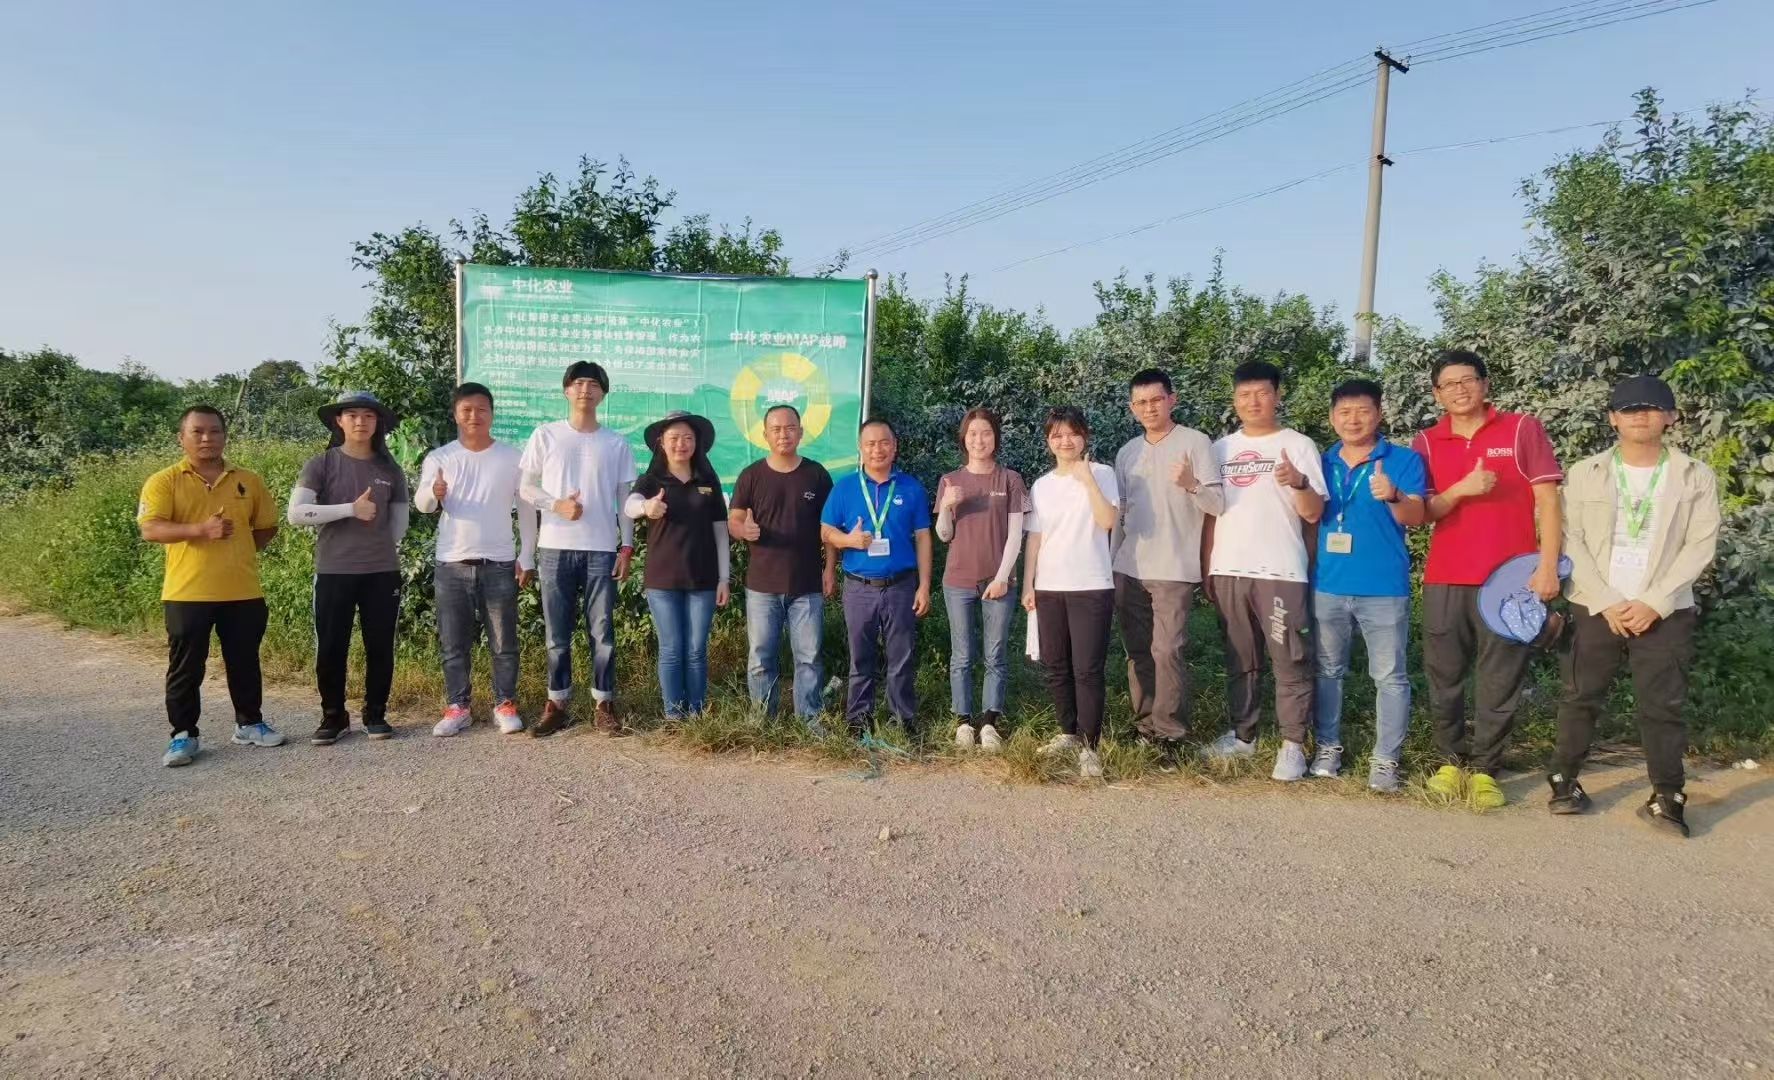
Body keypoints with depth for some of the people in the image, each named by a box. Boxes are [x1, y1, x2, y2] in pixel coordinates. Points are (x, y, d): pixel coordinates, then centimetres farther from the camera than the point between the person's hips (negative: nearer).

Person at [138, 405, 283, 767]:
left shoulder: (248, 481, 9)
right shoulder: (164, 481, -1)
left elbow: (267, 527, 16)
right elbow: (150, 529, -13)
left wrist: (238, 550, 3)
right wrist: (200, 530, -26)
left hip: (243, 591, 3)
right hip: (187, 592, -3)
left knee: (245, 663, 12)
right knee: (185, 667, 4)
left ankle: (249, 723, 25)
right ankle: (183, 734, 14)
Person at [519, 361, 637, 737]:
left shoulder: (616, 444, 7)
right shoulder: (545, 435, 5)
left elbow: (624, 499, 8)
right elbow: (525, 487, 5)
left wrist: (627, 546, 1)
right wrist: (556, 505, -13)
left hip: (602, 550, 0)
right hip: (555, 548, 0)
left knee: (602, 632, 2)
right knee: (558, 634, 6)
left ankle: (604, 705, 11)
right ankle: (557, 705, 15)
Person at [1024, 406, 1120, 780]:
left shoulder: (1101, 474, -1)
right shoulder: (1041, 486, 11)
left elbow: (1108, 520, -16)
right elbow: (1035, 538, 12)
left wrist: (1087, 478, -19)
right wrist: (1028, 585, 7)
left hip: (1091, 587, -5)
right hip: (1049, 588, 5)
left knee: (1087, 668, -7)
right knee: (1055, 666, 11)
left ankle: (1089, 745, 1)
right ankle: (1069, 733, 25)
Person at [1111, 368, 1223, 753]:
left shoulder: (1195, 442, -4)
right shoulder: (1127, 452, 12)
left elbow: (1218, 503, -9)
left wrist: (1192, 485, -29)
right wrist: (1112, 561, 15)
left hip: (1173, 570, -5)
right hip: (1128, 570, 6)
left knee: (1168, 651, -9)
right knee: (1138, 652, 10)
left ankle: (1169, 733, -1)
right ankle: (1145, 725, 20)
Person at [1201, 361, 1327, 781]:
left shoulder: (1298, 445, 0)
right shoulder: (1221, 449, 12)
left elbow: (1314, 513, -4)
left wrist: (1299, 482, -24)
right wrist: (1206, 568, 12)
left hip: (1281, 572, -4)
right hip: (1229, 572, 4)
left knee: (1290, 662, -2)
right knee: (1240, 662, 12)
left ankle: (1293, 745, 4)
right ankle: (1242, 735, 22)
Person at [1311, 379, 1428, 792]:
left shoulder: (1404, 460, -2)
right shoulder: (1322, 462, 9)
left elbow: (1415, 517, -15)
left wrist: (1393, 496, -33)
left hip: (1384, 588, -3)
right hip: (1329, 586, 4)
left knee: (1390, 676, 0)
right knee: (1328, 670, 11)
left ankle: (1386, 759, 6)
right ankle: (1327, 746, 23)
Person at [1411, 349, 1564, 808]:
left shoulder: (1523, 429, 2)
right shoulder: (1426, 443, 8)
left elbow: (1547, 500, -1)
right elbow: (1421, 512, 2)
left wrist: (1548, 567, -8)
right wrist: (1461, 489, -17)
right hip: (1445, 581, 2)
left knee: (1500, 682, 3)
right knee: (1444, 680, 8)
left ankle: (1484, 769, 14)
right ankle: (1451, 761, 24)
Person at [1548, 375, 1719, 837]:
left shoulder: (1696, 477, 3)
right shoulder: (1585, 473, 4)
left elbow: (1700, 547, -3)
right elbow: (1571, 541, -1)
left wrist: (1653, 603, -12)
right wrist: (1607, 603, -10)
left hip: (1665, 611, 0)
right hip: (1595, 607, 1)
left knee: (1663, 704, 0)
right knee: (1581, 697, 4)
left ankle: (1666, 796, 9)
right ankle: (1564, 780, 15)